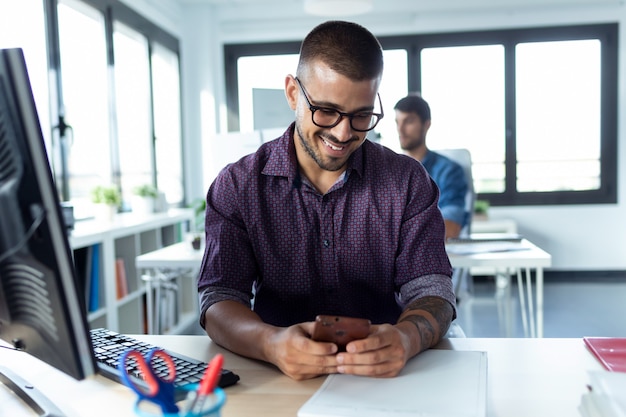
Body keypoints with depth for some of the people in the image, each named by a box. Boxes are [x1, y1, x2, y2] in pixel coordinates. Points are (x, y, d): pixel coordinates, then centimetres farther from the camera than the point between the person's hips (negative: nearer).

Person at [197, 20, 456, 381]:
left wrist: (407, 337, -28)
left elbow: (430, 291, -4)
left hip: (385, 378, 1)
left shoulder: (408, 182, 1)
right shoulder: (236, 187, -2)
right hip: (275, 382, 0)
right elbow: (219, 302, -7)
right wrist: (271, 343, -29)